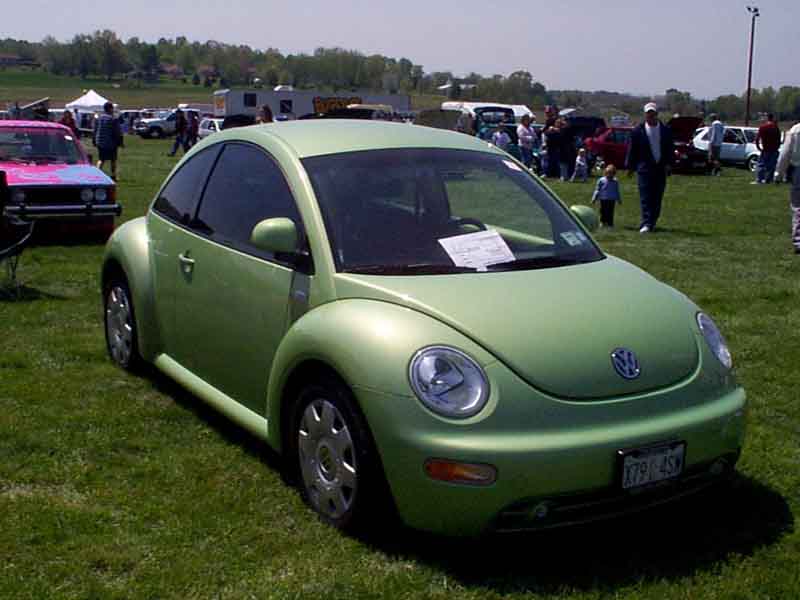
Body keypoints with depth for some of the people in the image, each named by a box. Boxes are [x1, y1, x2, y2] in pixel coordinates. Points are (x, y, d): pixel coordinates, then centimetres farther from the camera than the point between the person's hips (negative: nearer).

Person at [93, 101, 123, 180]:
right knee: (113, 160, 9)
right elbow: (118, 132, -11)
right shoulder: (114, 119, -12)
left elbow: (95, 131, 12)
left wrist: (94, 141, 19)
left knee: (101, 159, 9)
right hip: (111, 143, -4)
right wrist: (120, 142, -3)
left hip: (100, 143, 4)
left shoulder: (98, 118, 7)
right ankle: (113, 176, 14)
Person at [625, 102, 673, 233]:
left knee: (657, 198, 5)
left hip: (661, 169, 2)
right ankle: (646, 224, -14)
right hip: (644, 168, -2)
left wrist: (668, 164, -3)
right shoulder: (638, 130, 3)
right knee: (645, 198, -9)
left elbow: (670, 150, 9)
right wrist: (630, 166, 4)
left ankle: (652, 222, 15)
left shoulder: (665, 130, 7)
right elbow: (632, 149, 6)